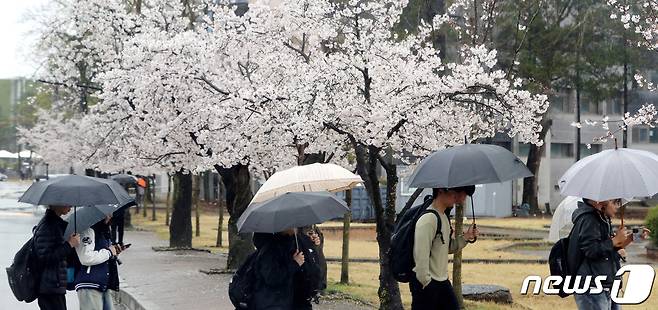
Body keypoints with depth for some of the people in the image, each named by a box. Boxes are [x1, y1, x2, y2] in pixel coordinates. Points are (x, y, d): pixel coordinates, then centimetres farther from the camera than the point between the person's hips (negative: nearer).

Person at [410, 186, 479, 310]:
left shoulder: (444, 217, 10)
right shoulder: (428, 219, -21)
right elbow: (421, 256, -24)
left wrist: (466, 236, 3)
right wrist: (426, 284, -21)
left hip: (443, 281, 10)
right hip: (426, 284, -10)